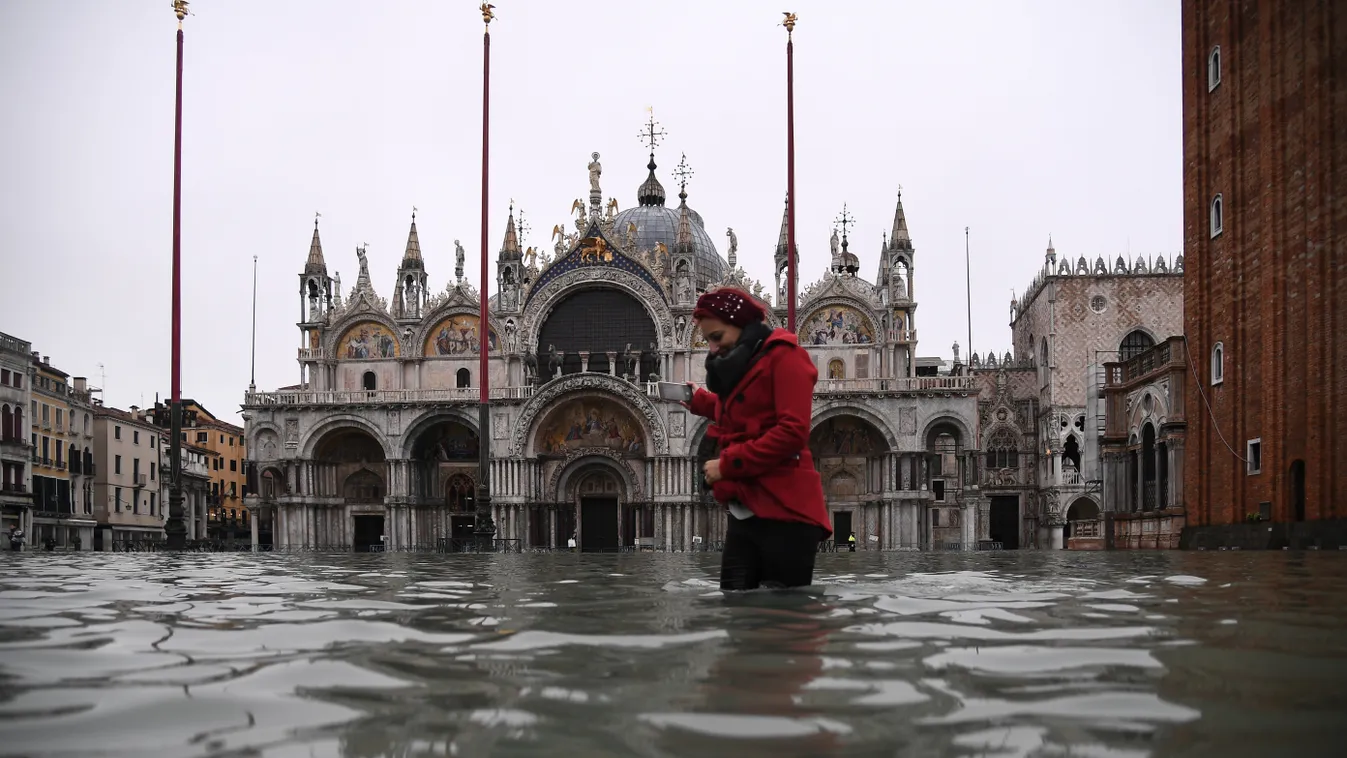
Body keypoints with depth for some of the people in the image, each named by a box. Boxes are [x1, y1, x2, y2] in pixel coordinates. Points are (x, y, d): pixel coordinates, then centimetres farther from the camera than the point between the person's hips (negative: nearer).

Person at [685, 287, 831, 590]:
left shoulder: (783, 356, -6)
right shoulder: (742, 365, 22)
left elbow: (792, 431, -17)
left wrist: (727, 464, -15)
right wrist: (700, 401, 23)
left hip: (784, 511, -9)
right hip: (744, 511, 9)